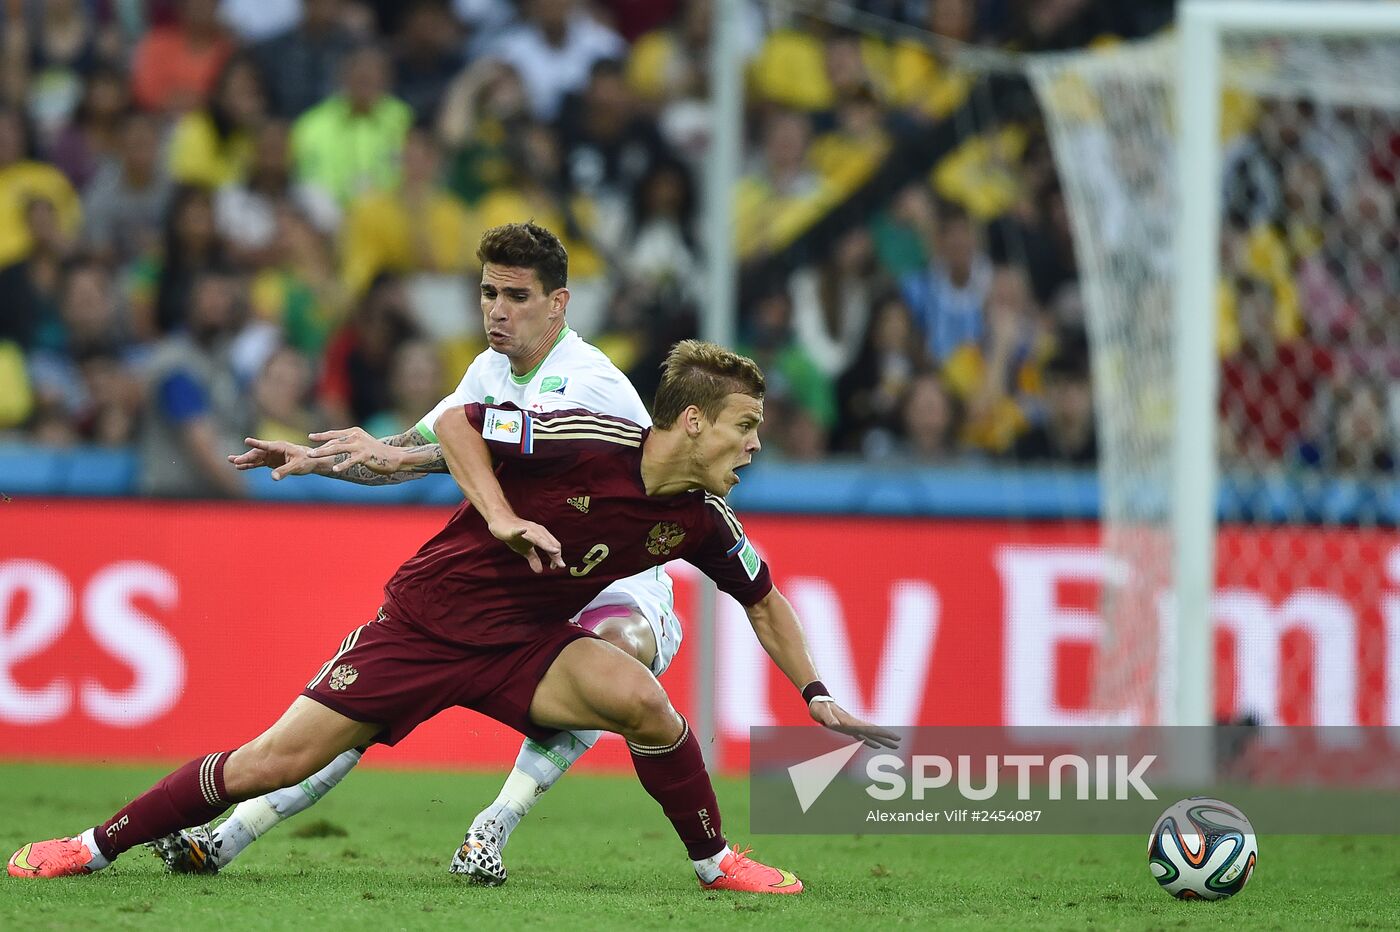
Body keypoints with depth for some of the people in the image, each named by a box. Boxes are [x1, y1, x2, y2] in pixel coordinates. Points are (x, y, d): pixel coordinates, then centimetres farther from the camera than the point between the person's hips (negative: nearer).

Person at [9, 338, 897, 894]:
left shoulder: (702, 519, -4)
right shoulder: (585, 439, -22)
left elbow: (765, 600, 14)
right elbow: (456, 422, -15)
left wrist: (818, 696, 10)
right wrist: (501, 517, -25)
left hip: (523, 643, 4)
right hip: (427, 616, -4)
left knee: (640, 697, -26)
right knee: (277, 760, -8)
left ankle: (715, 861, -5)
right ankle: (96, 844, 6)